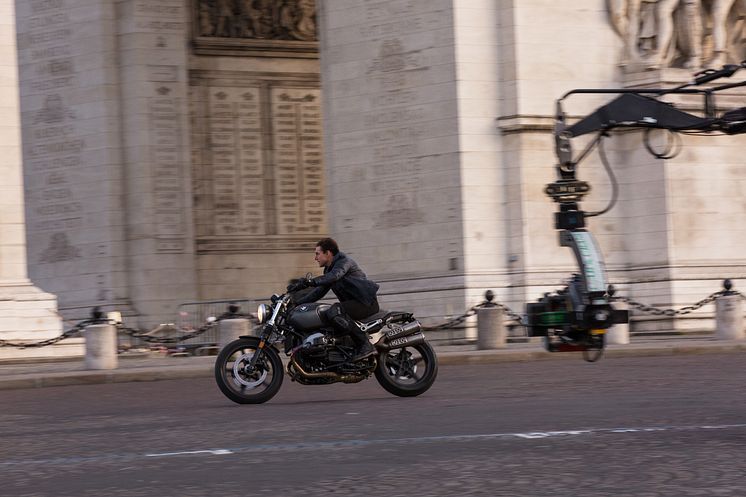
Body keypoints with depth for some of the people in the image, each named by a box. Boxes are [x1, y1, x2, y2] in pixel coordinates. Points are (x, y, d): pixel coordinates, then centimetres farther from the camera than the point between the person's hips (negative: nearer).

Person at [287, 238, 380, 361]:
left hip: (367, 303, -11)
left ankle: (365, 345, -32)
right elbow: (319, 292, 23)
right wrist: (296, 303, 13)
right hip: (354, 304, 11)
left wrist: (308, 282, -43)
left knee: (334, 312, -31)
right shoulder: (329, 268, 20)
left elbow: (334, 276, -33)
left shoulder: (344, 262, -11)